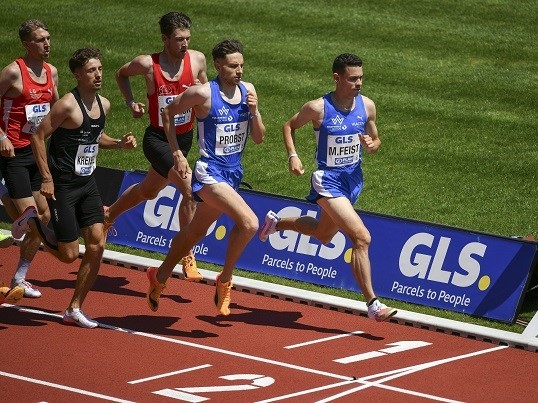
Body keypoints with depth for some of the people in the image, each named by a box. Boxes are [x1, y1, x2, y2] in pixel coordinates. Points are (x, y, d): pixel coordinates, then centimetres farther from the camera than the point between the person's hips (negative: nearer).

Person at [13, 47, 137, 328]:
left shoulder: (103, 104, 5)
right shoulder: (68, 104, -18)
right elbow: (38, 137, -15)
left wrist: (119, 144, 4)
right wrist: (47, 178, -17)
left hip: (87, 184, 7)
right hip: (62, 186, -7)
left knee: (97, 245, -2)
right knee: (69, 254, -4)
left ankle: (74, 309, 9)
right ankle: (32, 222, 23)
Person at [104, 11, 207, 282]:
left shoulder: (197, 60, -6)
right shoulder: (147, 64, -14)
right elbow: (121, 74, 8)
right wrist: (130, 101, -4)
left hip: (184, 138, 5)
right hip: (157, 138, -5)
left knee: (148, 191, 20)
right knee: (189, 190, -20)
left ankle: (109, 214, 45)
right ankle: (187, 255, -14)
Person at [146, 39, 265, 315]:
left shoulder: (248, 91, 3)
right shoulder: (204, 93, -15)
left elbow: (258, 138, 8)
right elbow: (168, 112, -1)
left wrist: (254, 112, -10)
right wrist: (176, 153, -3)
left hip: (234, 172, 7)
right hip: (210, 172, -7)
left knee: (195, 232, 21)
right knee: (249, 223, -26)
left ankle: (160, 277, 42)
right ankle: (225, 281, -6)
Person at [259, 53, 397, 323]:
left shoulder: (367, 106, -4)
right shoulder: (318, 108, -17)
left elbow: (375, 140, 10)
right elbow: (289, 126, 1)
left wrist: (372, 145, -14)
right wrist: (292, 155, -13)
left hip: (353, 179, 7)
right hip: (328, 181, -7)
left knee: (324, 235, 28)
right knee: (362, 237, -20)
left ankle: (276, 223, 54)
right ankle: (372, 304, -17)